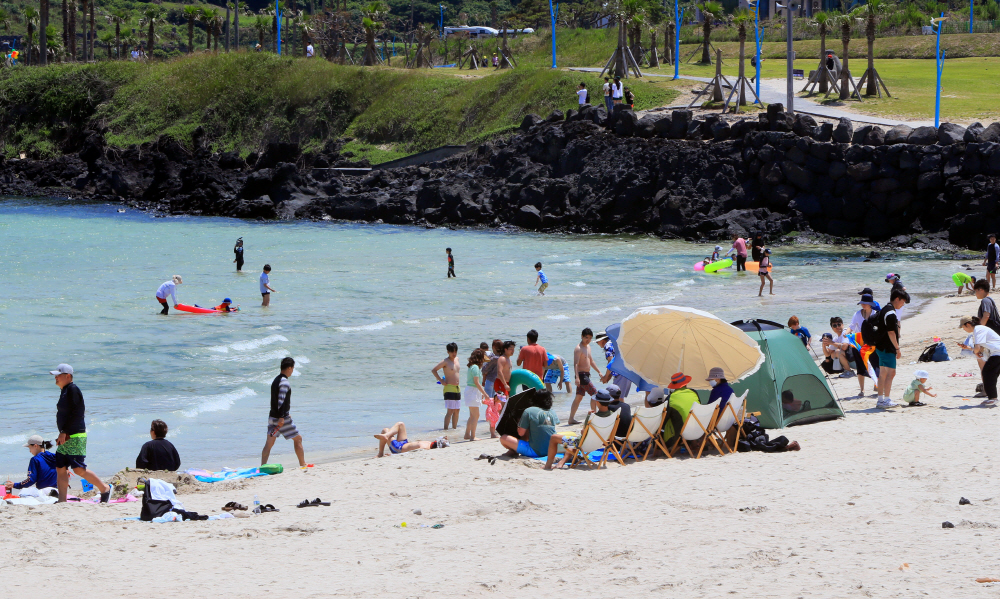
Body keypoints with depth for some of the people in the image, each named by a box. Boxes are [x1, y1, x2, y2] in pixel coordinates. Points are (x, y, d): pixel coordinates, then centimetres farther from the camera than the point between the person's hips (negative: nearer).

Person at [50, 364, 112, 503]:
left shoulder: (72, 390, -12)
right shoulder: (64, 391, 17)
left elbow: (75, 413, -18)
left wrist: (64, 432, -19)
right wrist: (63, 434, 18)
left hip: (75, 437, -10)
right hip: (66, 438, 10)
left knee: (79, 469, -12)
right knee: (60, 469, 5)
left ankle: (105, 488, 1)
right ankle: (62, 501, 5)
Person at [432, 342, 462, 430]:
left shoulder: (457, 359, 12)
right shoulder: (445, 362, -10)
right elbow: (433, 370, -12)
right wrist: (441, 381, -12)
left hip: (457, 389, 8)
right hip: (449, 389, -8)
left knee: (457, 410, 9)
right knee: (450, 410, -13)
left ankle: (454, 428, 16)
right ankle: (445, 429, -13)